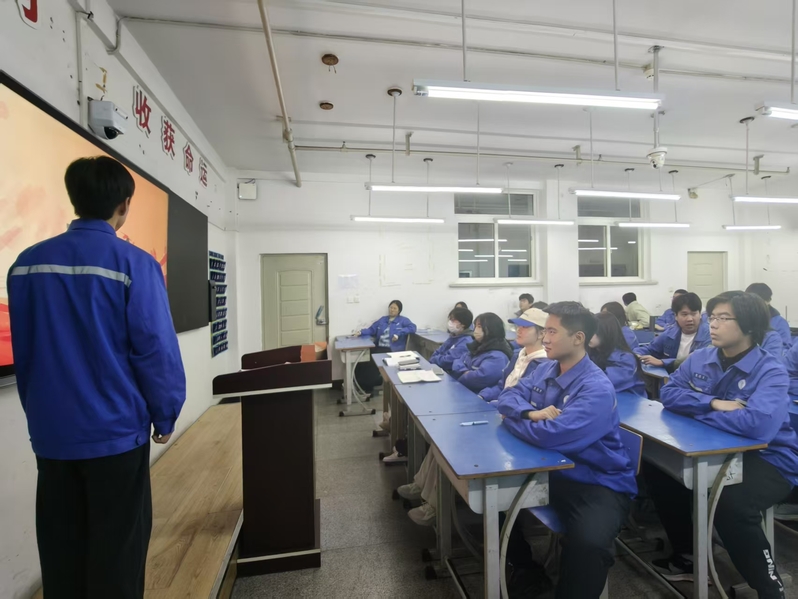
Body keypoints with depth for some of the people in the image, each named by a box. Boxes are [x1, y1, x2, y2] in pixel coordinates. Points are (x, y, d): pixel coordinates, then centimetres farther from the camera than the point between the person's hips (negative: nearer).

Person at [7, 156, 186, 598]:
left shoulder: (27, 263, 3)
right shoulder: (134, 264, -15)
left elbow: (22, 351, 10)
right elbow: (155, 349, -15)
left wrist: (39, 412, 21)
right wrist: (165, 416, -2)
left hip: (51, 432, 5)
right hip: (114, 430, -5)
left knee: (60, 547, 20)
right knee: (116, 548, 10)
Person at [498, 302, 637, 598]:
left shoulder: (597, 389, -25)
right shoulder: (546, 370, 1)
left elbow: (549, 435, -35)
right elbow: (508, 395, 1)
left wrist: (514, 418, -15)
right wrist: (532, 413, -21)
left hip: (598, 484, -7)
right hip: (553, 471, 7)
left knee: (587, 542, -33)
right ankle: (521, 569, 25)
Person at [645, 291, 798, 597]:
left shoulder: (771, 371, -20)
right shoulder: (701, 358, -2)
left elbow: (758, 425, -36)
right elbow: (669, 393, -5)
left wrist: (699, 410, -21)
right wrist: (713, 403, -22)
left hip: (769, 459, -6)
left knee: (729, 503, -32)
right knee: (657, 466, -1)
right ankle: (688, 555, 18)